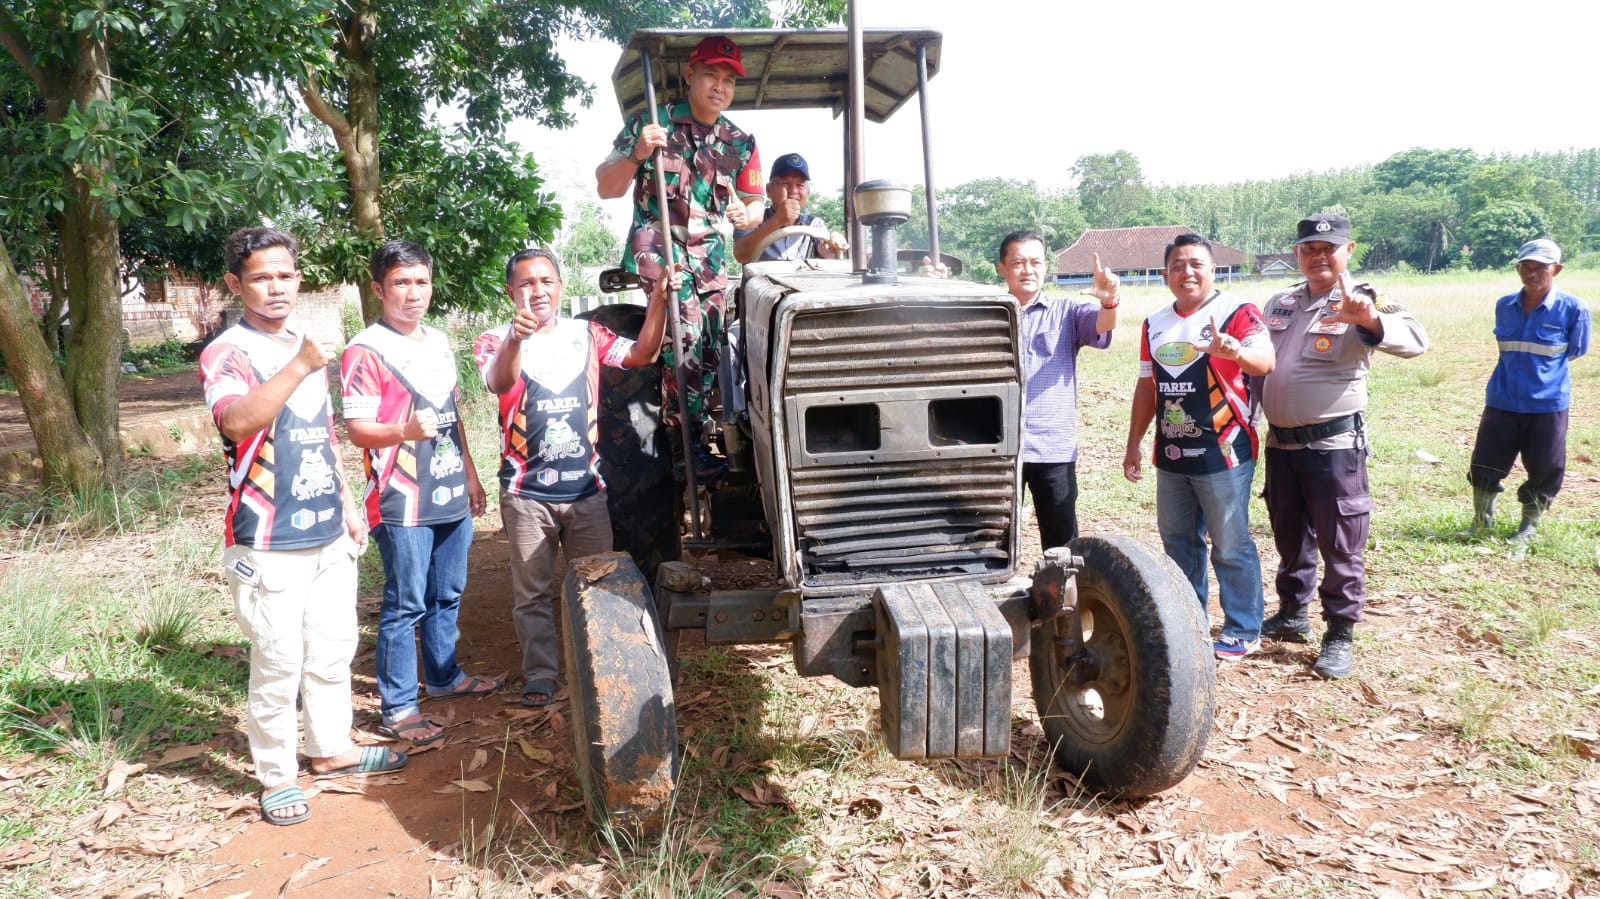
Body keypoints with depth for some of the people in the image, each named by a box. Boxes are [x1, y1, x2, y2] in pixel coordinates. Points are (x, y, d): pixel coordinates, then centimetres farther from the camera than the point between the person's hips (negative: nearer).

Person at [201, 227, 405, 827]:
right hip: (268, 545, -7)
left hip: (329, 536, 7)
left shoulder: (308, 349, 13)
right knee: (278, 663, 0)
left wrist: (349, 506, 19)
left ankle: (332, 748, 32)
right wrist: (299, 368, -30)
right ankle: (276, 775, 16)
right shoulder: (226, 353, -9)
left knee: (334, 649, 15)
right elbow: (237, 421, -30)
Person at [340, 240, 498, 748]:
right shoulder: (366, 351, -10)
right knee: (405, 606, -2)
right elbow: (357, 429, -15)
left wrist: (469, 471, 20)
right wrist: (406, 431, -34)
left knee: (447, 595, 18)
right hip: (402, 503, -7)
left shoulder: (440, 343, 13)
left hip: (451, 496, 7)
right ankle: (398, 709, 8)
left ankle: (443, 676, 35)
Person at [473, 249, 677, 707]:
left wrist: (659, 299, -21)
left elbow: (642, 354, -7)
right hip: (527, 493, -2)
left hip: (586, 487, 3)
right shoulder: (495, 341, -4)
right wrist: (516, 339, -48)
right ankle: (540, 674, 20)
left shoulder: (586, 334, 5)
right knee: (533, 592, 7)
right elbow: (500, 382, -27)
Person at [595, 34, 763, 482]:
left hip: (711, 251, 5)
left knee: (710, 346, -4)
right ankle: (687, 446, -23)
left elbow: (755, 204, 15)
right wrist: (637, 153, -22)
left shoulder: (740, 143, 8)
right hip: (657, 243, -5)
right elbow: (606, 187, -2)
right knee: (687, 331, -26)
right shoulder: (650, 123, -2)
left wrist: (745, 213, -10)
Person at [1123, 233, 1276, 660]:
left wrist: (1236, 352, -49)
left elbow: (1266, 361, -26)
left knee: (1231, 546, 1)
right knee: (1178, 542, 16)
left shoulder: (1237, 312, -9)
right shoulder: (1154, 324, 10)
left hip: (1223, 452, -6)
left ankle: (1244, 631, 14)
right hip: (1171, 453, 7)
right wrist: (1133, 445, 16)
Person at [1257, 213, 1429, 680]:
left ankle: (1340, 636, 11)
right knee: (1289, 537, 19)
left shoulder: (1362, 302, -9)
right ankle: (1292, 614, 34)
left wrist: (1370, 318, -47)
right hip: (1280, 443, 6)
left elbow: (1415, 340, -27)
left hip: (1334, 444, -6)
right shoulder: (1279, 302, 9)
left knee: (1340, 546, 1)